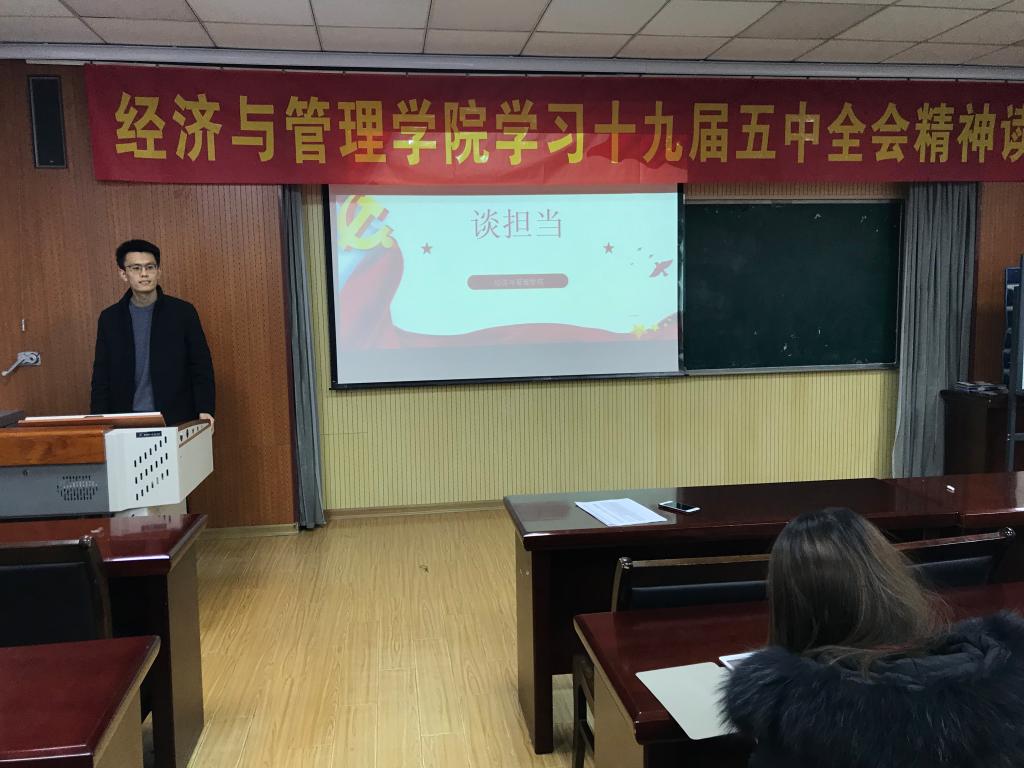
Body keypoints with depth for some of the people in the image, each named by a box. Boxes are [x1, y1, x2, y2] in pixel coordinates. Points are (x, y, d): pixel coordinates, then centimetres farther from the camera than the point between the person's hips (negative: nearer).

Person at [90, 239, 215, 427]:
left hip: (176, 423, -1)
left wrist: (204, 411, -12)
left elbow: (201, 367, -1)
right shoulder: (110, 318, 7)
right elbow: (101, 376, 9)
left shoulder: (183, 312, 0)